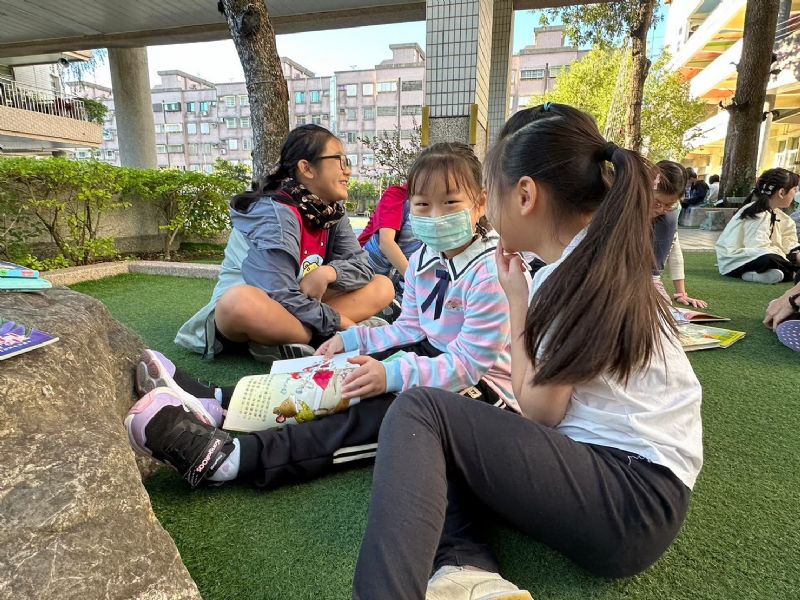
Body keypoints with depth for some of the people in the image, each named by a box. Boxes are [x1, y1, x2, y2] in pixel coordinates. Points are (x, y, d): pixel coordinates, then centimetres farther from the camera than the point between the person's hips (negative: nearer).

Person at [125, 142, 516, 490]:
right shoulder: (422, 262, 4)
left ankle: (228, 458, -37)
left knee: (380, 412, -31)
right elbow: (410, 329, 10)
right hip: (433, 354, 8)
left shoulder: (491, 272, -22)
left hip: (482, 384, -8)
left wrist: (396, 374, -34)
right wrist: (353, 339, -1)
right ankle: (214, 404, -7)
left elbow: (468, 363, -25)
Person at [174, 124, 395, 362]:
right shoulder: (275, 213, -22)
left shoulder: (332, 211, 0)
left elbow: (363, 267, -3)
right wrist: (338, 323, -22)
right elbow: (279, 297, -30)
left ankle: (284, 342, -20)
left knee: (382, 286, -7)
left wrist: (328, 272, -23)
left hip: (295, 310, 8)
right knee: (239, 300, -41)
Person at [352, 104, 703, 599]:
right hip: (612, 468, 10)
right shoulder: (605, 260, 13)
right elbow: (548, 399, 11)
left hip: (634, 496, -10)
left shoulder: (576, 272, -15)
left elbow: (541, 410, -10)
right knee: (440, 438, 5)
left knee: (419, 410, -17)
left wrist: (518, 300, -6)